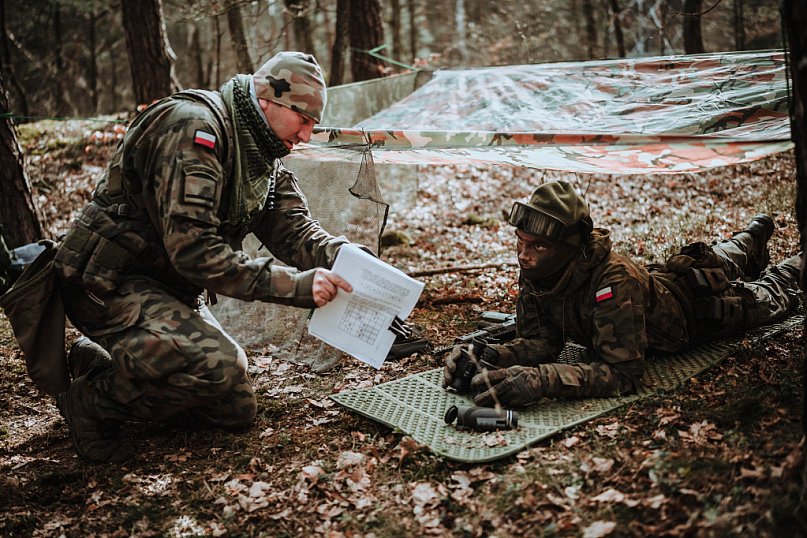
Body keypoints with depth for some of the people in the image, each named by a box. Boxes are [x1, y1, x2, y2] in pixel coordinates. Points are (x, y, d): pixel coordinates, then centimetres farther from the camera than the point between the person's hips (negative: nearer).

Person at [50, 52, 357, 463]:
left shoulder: (264, 158, 7)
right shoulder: (195, 127, -23)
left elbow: (294, 229, -1)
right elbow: (192, 247, -30)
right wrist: (294, 285, -33)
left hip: (167, 287, 9)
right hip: (106, 281, -9)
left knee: (235, 412, 7)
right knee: (217, 365, -31)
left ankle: (100, 360, 19)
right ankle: (93, 403, -5)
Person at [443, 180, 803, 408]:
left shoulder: (614, 281, -51)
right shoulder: (536, 270, -31)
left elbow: (623, 373, -54)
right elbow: (541, 340, -26)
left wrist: (540, 380, -66)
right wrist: (490, 356, -46)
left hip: (703, 301, -5)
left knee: (768, 296, 29)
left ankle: (800, 264, 59)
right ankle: (754, 236, 68)